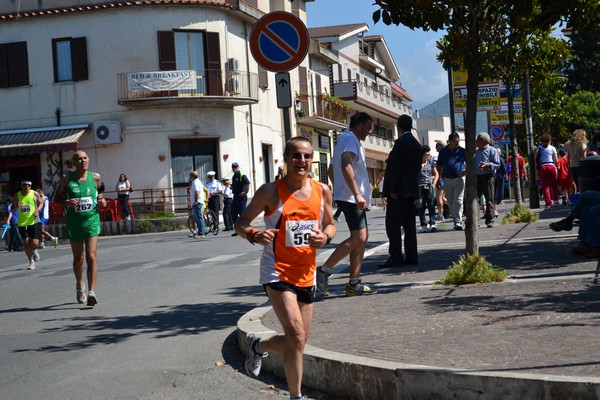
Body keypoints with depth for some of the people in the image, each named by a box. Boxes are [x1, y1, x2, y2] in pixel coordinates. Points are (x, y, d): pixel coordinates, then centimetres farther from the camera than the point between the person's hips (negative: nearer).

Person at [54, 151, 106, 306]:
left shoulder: (95, 177, 1)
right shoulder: (66, 178, -3)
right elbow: (56, 198, 4)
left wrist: (102, 200, -4)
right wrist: (67, 202, -17)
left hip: (92, 220, 0)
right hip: (74, 222, 1)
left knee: (91, 257, -13)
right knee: (78, 258, 13)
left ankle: (91, 292, -15)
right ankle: (79, 285, 39)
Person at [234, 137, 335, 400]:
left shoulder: (322, 191, 3)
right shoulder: (271, 192, -9)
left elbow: (330, 224, 15)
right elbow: (241, 223, -3)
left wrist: (325, 236, -8)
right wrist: (254, 235, -25)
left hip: (306, 274, 6)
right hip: (277, 272, -5)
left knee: (297, 341, 12)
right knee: (296, 336, -17)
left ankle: (257, 345, 42)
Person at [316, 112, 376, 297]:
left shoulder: (345, 139, 26)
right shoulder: (350, 139, -7)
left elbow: (331, 170, 30)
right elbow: (346, 165, -23)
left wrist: (339, 188, 30)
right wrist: (357, 193, -27)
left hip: (352, 198, 11)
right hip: (351, 198, -11)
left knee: (362, 237, 7)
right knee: (358, 238, -16)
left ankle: (354, 284, 6)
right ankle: (324, 271, -14)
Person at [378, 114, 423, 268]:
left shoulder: (401, 142, -12)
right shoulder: (417, 145, 15)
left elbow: (394, 167, -17)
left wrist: (392, 190, -18)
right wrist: (413, 185, 20)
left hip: (399, 191, -9)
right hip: (411, 190, 9)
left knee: (392, 223, -7)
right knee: (409, 224, 9)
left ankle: (395, 257, -11)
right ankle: (411, 257, 8)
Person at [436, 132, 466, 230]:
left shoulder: (462, 151, 1)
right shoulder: (443, 151, 7)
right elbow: (439, 166, 15)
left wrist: (466, 171, -13)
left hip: (459, 179, -3)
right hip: (447, 180, 3)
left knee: (458, 202, -9)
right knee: (451, 203, 8)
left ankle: (458, 223, -14)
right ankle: (456, 221, 18)